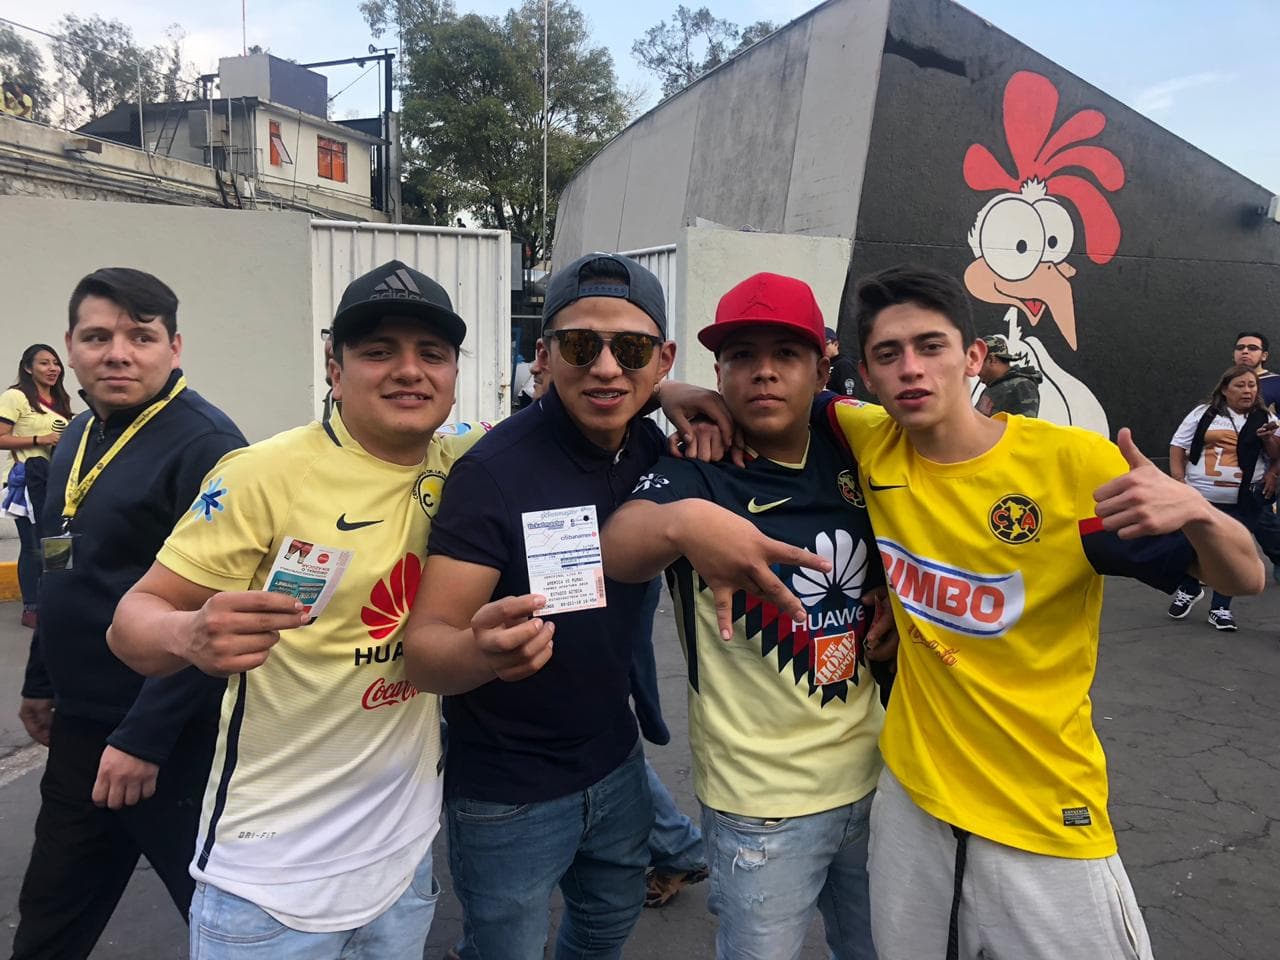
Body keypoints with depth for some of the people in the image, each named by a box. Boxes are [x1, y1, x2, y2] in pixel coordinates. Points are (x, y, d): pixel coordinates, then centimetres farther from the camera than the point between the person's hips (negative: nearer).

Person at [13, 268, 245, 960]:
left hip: (172, 739, -8)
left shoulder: (204, 445, -19)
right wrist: (41, 684, 22)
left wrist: (145, 737, -23)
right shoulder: (79, 438, 9)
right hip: (79, 727, 8)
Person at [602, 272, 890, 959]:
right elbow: (613, 552, -33)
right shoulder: (698, 471, -14)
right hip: (761, 806, -5)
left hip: (870, 777, 5)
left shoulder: (850, 458, -1)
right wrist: (680, 520, -53)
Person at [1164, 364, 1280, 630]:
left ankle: (1220, 608, 15)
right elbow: (1178, 446, 7)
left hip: (1242, 503, 0)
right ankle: (1189, 590, 32)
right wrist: (1179, 480, -2)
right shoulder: (1203, 414, 5)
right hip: (1198, 498, 0)